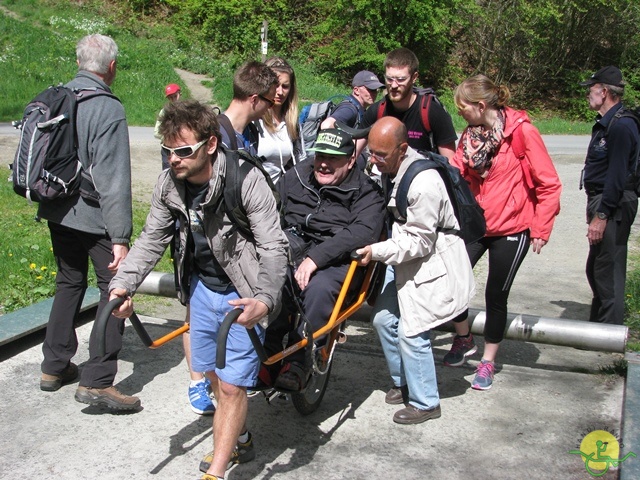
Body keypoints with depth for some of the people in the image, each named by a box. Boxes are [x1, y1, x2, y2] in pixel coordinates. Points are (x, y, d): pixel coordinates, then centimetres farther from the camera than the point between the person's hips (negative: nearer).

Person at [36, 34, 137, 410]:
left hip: (57, 213, 8)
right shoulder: (108, 109, -18)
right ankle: (97, 381, 0)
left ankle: (55, 367, 30)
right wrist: (120, 238, -20)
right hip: (95, 217, -8)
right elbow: (113, 179, -21)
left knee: (69, 282, 21)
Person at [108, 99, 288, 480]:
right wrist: (124, 283, -13)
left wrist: (264, 299, -44)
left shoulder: (247, 180, -27)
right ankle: (240, 440, 43)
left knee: (231, 384, -5)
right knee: (213, 374, 19)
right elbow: (152, 239, 2)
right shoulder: (169, 184, -8)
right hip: (203, 288, 7)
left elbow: (274, 248, -28)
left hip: (244, 294, -6)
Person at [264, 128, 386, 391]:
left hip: (336, 260, -3)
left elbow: (363, 232, -18)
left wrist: (315, 257, -27)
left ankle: (298, 359, -19)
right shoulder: (295, 177, 14)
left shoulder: (366, 191, 0)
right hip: (291, 250, 3)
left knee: (319, 288, -35)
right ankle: (268, 353, -14)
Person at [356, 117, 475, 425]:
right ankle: (403, 382, 34)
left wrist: (376, 252, -28)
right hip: (404, 259, 9)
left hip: (432, 263, -9)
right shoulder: (384, 168, -2)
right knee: (383, 319, 13)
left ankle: (425, 403, 14)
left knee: (411, 333, -6)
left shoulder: (423, 183, -29)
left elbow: (419, 241, -25)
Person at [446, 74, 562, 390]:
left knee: (496, 294, 4)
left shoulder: (521, 130, -14)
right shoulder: (470, 135, 6)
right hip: (475, 222, 5)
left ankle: (488, 362, 25)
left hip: (511, 228, -5)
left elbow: (549, 183, -11)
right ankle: (463, 340, 22)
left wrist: (541, 229, -10)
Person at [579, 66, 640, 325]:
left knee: (608, 272, -4)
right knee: (595, 269, 19)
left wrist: (601, 216, -23)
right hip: (601, 202, 11)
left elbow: (617, 177, -23)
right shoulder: (605, 123, 15)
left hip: (614, 206, -11)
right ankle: (597, 323, 34)